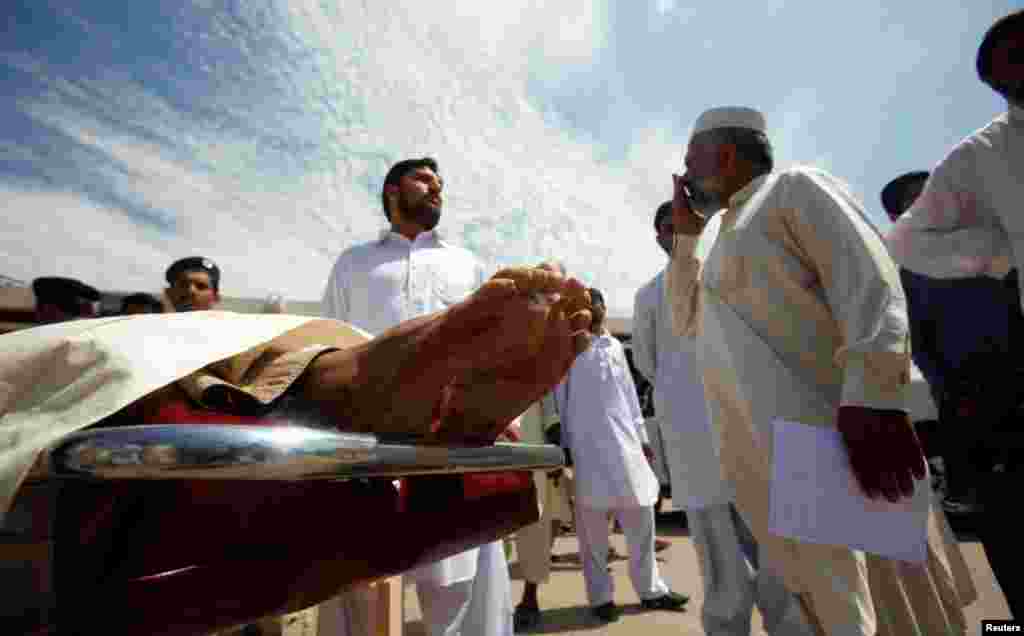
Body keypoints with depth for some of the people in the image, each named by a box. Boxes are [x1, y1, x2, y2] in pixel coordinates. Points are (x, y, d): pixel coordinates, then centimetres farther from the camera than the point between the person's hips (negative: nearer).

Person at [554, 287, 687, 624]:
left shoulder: (614, 345, 13)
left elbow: (629, 393, 16)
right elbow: (558, 399, -4)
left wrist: (642, 437, 15)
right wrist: (562, 446, -6)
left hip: (624, 441, 5)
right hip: (586, 446, -5)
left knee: (641, 515, 11)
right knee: (593, 524, 5)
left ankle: (650, 588, 27)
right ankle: (600, 595, 20)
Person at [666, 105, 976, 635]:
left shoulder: (794, 188, -1)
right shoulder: (723, 231, 24)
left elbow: (869, 281, -15)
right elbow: (687, 320, 24)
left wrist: (870, 396, -28)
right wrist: (685, 234, 18)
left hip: (824, 435, -8)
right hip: (755, 454, 8)